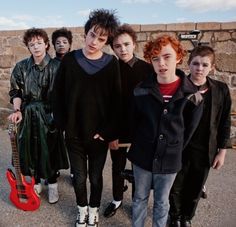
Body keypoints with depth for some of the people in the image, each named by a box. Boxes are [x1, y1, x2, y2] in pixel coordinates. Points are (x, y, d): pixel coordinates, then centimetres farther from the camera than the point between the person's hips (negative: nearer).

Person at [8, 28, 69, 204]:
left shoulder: (56, 66, -7)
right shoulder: (21, 67, 1)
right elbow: (16, 92, 5)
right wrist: (17, 110, -10)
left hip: (49, 117, -2)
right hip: (28, 117, 2)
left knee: (50, 150, 7)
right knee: (30, 150, 11)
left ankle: (52, 185, 29)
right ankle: (36, 183, 34)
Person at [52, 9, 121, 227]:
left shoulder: (111, 64, -7)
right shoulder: (69, 59, -4)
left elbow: (116, 100, -7)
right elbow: (58, 94, 1)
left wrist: (108, 131, -11)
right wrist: (62, 124, -4)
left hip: (99, 134, -1)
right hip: (73, 133, 1)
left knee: (96, 177, 15)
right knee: (79, 177, 14)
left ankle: (94, 209, 41)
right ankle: (82, 208, 41)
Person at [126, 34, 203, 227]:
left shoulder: (192, 94, -12)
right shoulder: (141, 90, -9)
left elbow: (190, 129, -1)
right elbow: (133, 121, 2)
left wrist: (174, 150, 4)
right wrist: (139, 146, 4)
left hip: (169, 160, -1)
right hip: (142, 156, 1)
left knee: (162, 202, 19)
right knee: (140, 198, 19)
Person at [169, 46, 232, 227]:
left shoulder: (221, 90, -5)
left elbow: (225, 123, 1)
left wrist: (222, 151, 1)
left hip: (205, 151, 2)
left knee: (195, 189, 19)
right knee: (176, 187, 15)